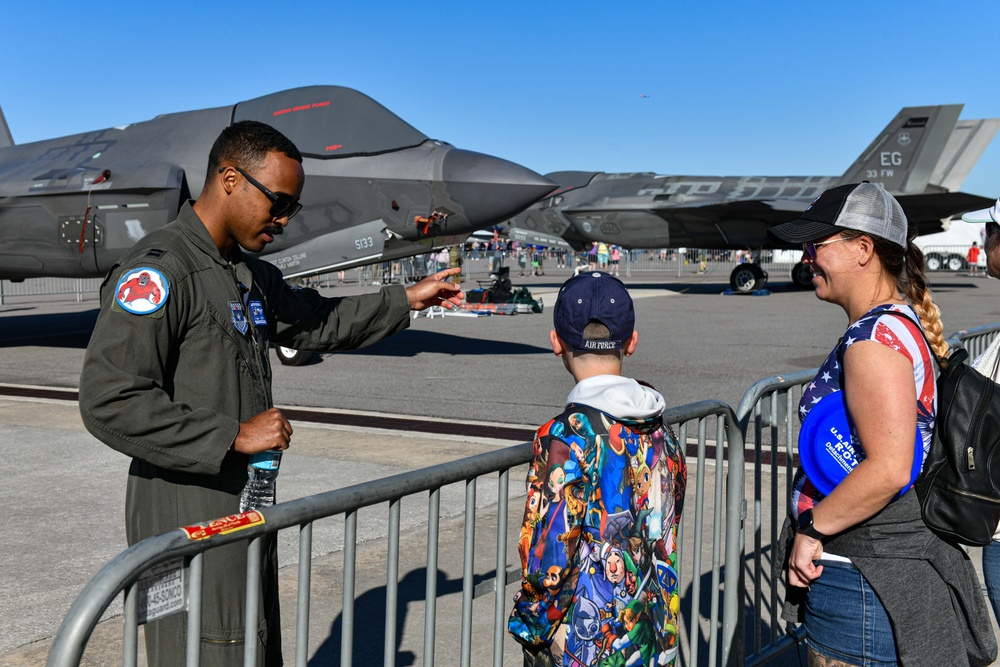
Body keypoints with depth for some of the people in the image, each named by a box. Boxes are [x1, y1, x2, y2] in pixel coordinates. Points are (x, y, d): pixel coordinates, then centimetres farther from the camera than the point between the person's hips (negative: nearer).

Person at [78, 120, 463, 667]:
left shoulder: (252, 275, 13)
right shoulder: (158, 270, -17)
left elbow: (317, 323, 31)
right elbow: (109, 402, -25)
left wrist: (407, 300, 26)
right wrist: (235, 436, -23)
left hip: (246, 510, 9)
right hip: (187, 515, -9)